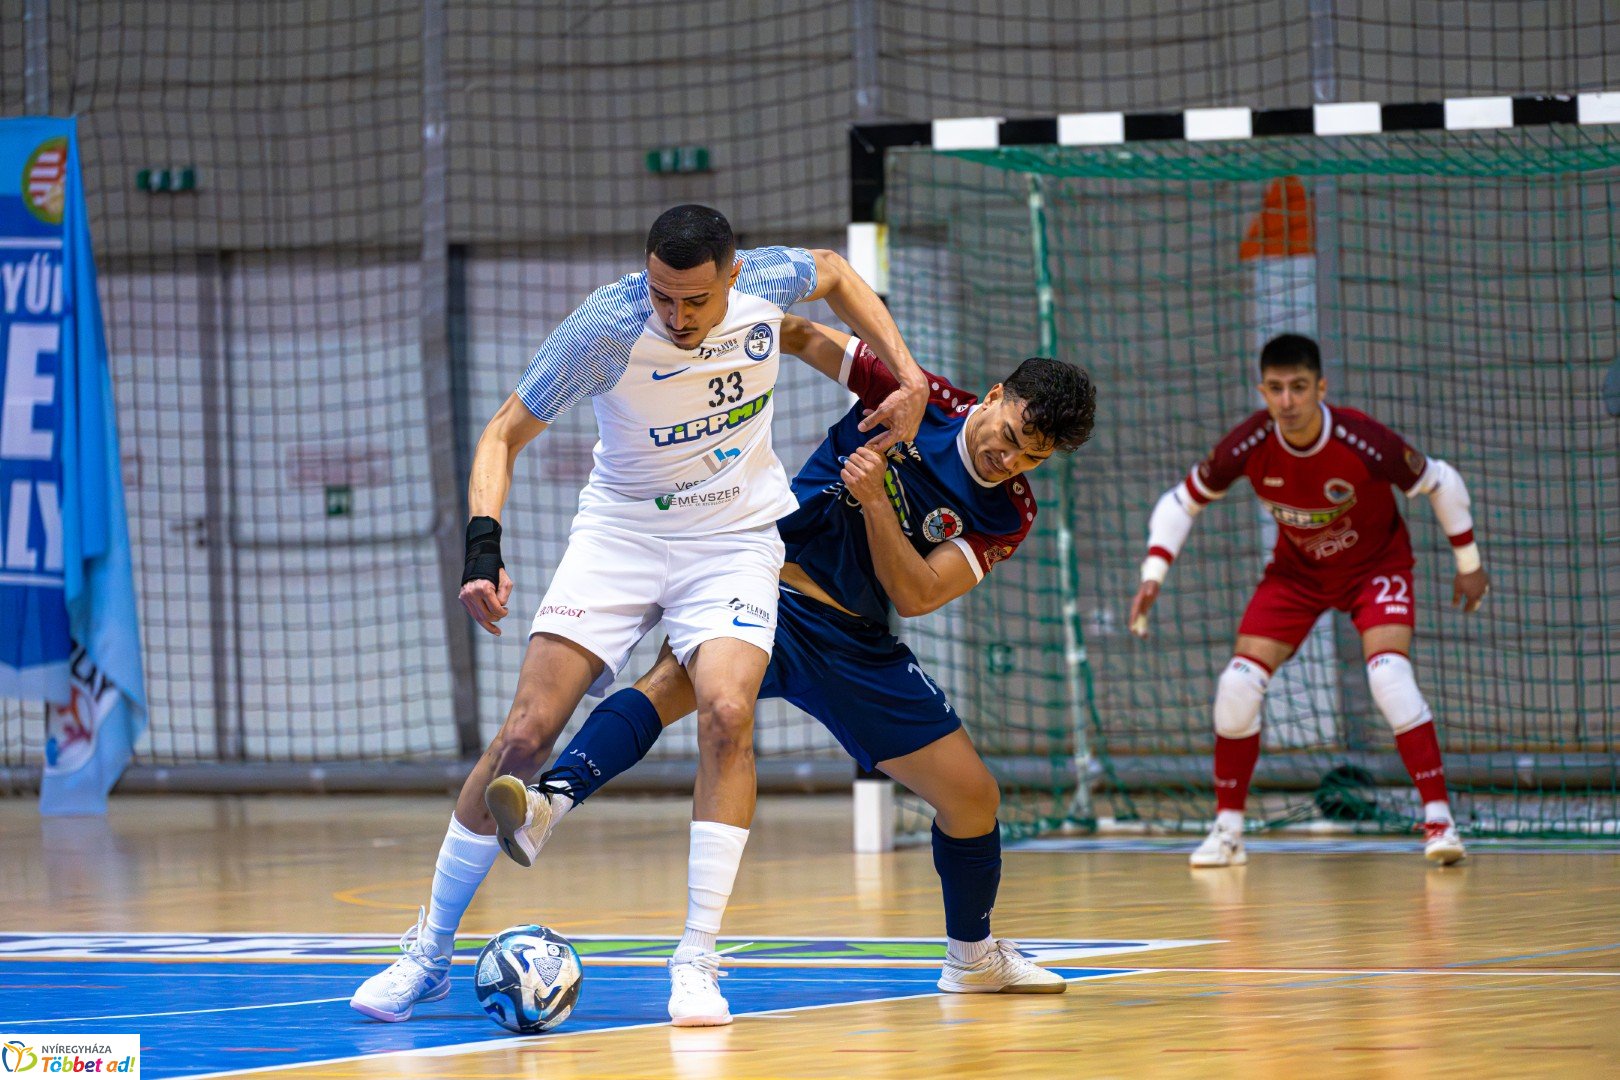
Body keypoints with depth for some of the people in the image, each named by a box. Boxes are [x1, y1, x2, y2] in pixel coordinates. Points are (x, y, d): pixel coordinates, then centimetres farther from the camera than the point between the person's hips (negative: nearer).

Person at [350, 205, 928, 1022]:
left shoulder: (766, 282, -16)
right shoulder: (604, 327, -24)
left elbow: (834, 272, 10)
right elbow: (505, 434, -13)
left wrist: (907, 375, 0)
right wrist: (483, 546, -28)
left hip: (734, 539, 1)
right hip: (620, 532, -1)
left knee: (727, 712, -26)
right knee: (527, 732, -11)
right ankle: (430, 950, 6)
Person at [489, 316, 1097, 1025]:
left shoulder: (1007, 516, 0)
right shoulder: (915, 397, -5)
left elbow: (915, 595, -12)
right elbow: (803, 337, 4)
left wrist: (875, 500, -25)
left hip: (853, 643, 4)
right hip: (766, 588, -4)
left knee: (972, 797, 4)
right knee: (681, 679, -35)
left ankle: (973, 959, 33)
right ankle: (550, 799, -56)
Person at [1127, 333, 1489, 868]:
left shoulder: (1364, 442, -32)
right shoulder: (1249, 446, -25)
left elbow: (1441, 482, -15)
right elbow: (1181, 500, -9)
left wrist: (1468, 563, -6)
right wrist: (1153, 575, -21)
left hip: (1375, 563, -3)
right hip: (1295, 570, 3)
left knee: (1389, 672, -27)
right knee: (1239, 683, -9)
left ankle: (1438, 820, -20)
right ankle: (1226, 831, 7)